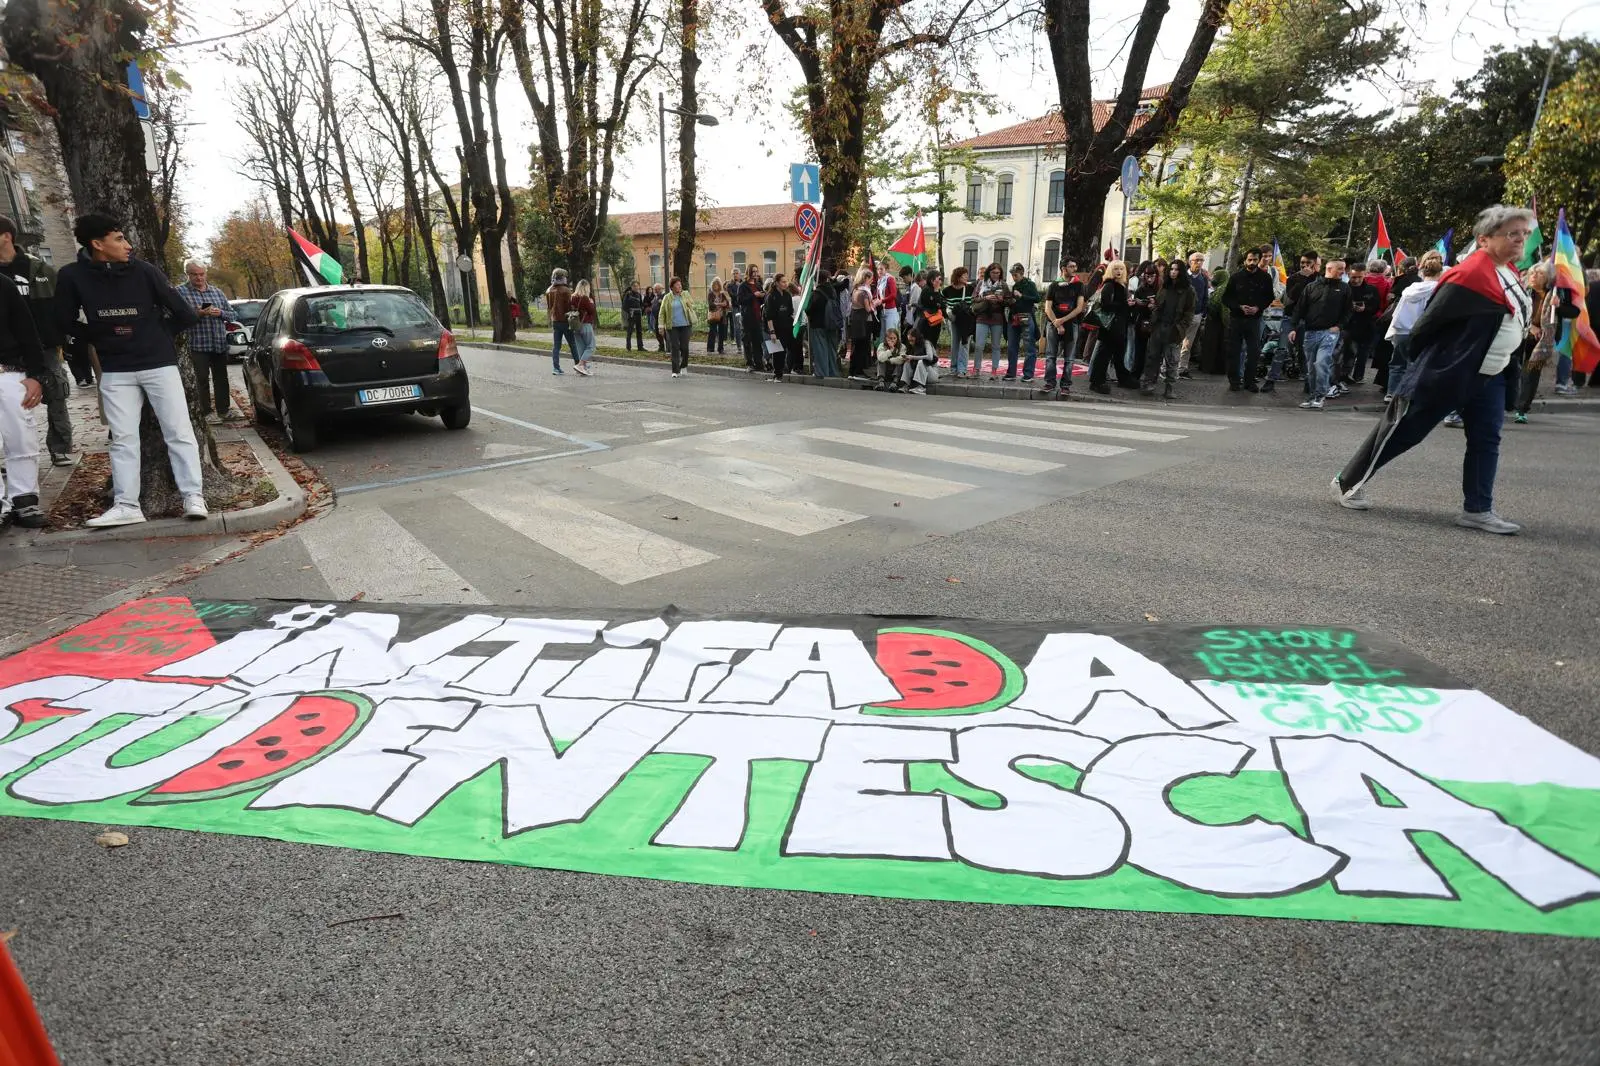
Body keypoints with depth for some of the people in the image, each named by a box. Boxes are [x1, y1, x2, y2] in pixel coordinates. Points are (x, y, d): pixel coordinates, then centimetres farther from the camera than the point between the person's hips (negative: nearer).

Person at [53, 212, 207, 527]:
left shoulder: (143, 271, -7)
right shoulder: (72, 276, -4)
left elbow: (181, 311, 0)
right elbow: (64, 321, 6)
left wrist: (159, 333, 7)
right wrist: (99, 338, 4)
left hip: (159, 363, -2)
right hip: (115, 371, 2)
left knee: (179, 432, -4)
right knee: (123, 438, 3)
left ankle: (193, 497, -2)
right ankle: (126, 505, 5)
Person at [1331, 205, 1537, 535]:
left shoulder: (1510, 273, 11)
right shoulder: (1470, 275, -20)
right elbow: (1432, 320, -18)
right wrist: (1420, 362, -7)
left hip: (1489, 377, 9)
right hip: (1445, 373, -9)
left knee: (1486, 440, 4)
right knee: (1401, 432, 0)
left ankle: (1477, 510, 8)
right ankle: (1347, 482, 13)